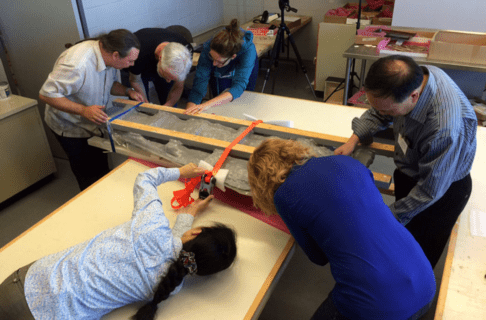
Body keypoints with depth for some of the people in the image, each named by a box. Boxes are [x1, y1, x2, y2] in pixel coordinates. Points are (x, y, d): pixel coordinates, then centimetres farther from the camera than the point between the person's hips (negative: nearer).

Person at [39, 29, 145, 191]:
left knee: (102, 168, 18)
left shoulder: (107, 56, -11)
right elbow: (46, 94, -32)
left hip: (95, 122, 7)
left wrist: (127, 91, -11)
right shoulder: (77, 63, -38)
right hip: (71, 127, -7)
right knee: (89, 177, 6)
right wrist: (84, 110, -40)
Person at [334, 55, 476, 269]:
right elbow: (378, 114, -1)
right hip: (409, 172, 7)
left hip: (442, 188, -6)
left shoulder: (445, 129, -44)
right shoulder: (410, 78, -24)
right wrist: (354, 139, -14)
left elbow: (429, 192, -30)